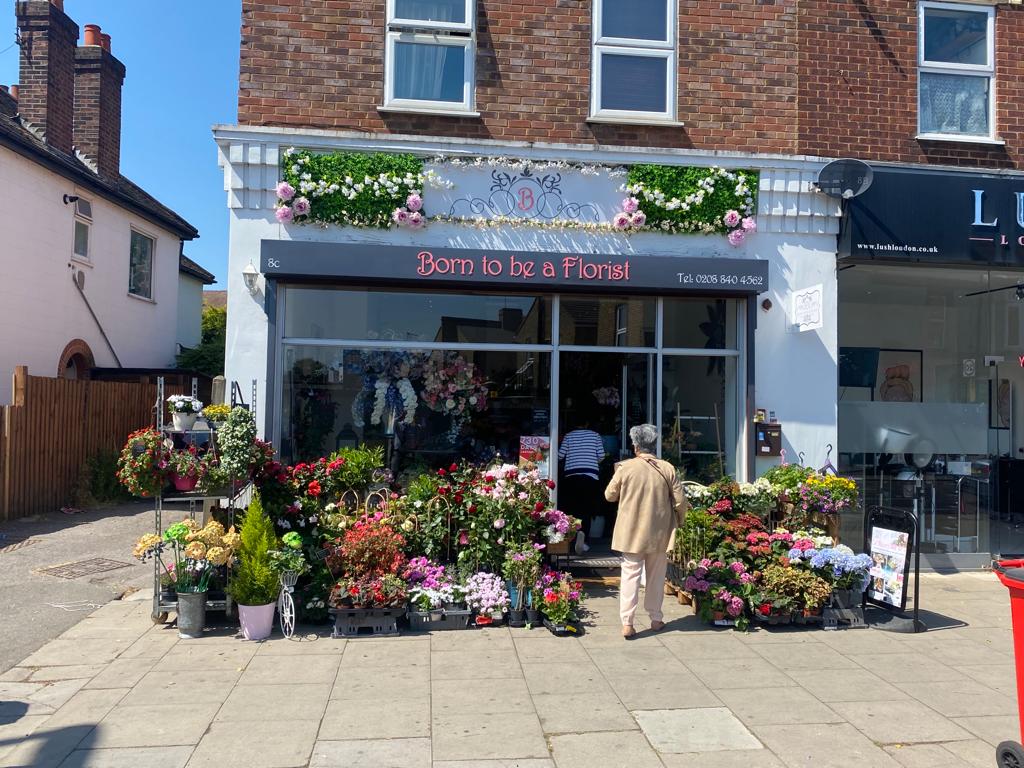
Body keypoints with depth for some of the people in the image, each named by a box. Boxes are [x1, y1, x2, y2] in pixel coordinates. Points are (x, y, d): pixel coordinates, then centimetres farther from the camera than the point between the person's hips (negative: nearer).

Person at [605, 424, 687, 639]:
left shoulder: (625, 468, -10)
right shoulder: (667, 469, -6)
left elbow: (609, 495, 1)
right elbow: (680, 502, -3)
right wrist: (677, 523, 14)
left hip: (631, 533, -1)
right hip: (659, 533, 2)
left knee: (630, 576, 3)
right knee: (656, 577, 15)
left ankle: (627, 623, -1)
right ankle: (656, 618, 25)